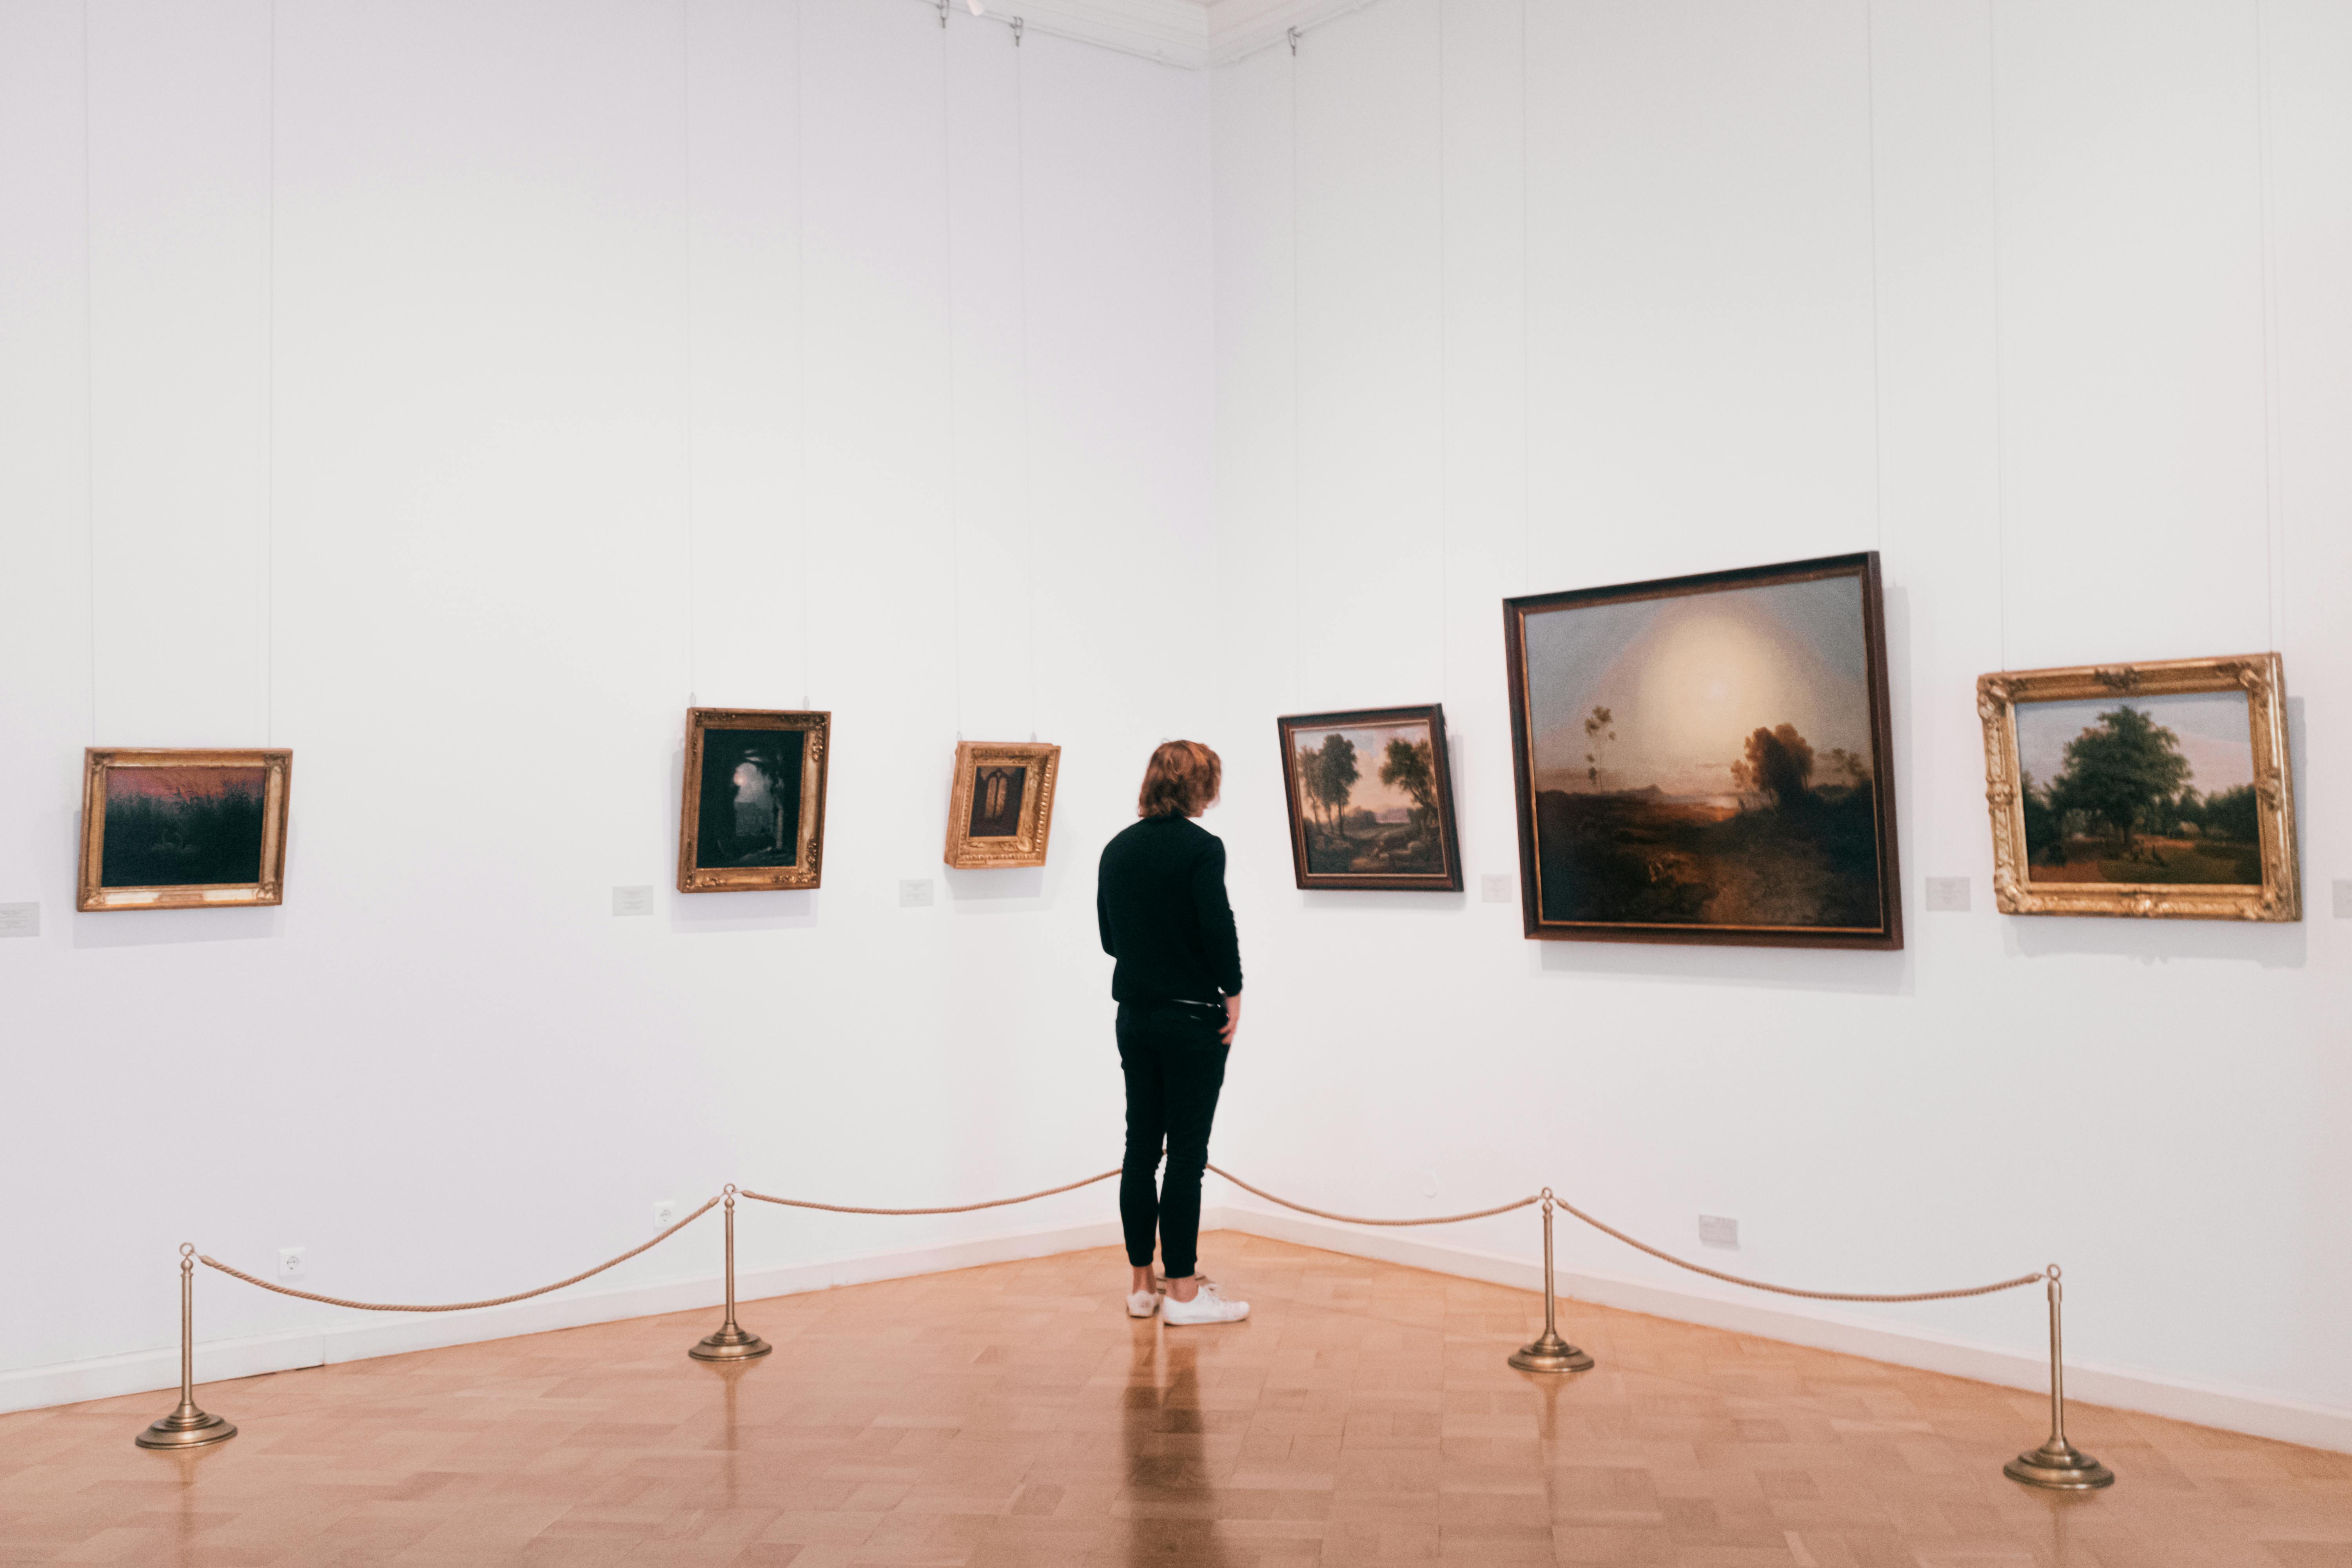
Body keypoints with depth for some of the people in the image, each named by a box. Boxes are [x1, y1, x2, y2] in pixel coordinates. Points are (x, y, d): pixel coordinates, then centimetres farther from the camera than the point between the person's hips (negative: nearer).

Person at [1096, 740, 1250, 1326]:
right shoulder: (1201, 847, -12)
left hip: (1135, 1014, 6)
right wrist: (1233, 994, -6)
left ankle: (1141, 1284, 16)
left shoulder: (1117, 848, 8)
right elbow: (1219, 929, -18)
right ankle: (1184, 1292, 2)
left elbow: (1109, 936, 13)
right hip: (1192, 1018, -6)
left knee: (1141, 1147, 11)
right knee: (1187, 1153, -2)